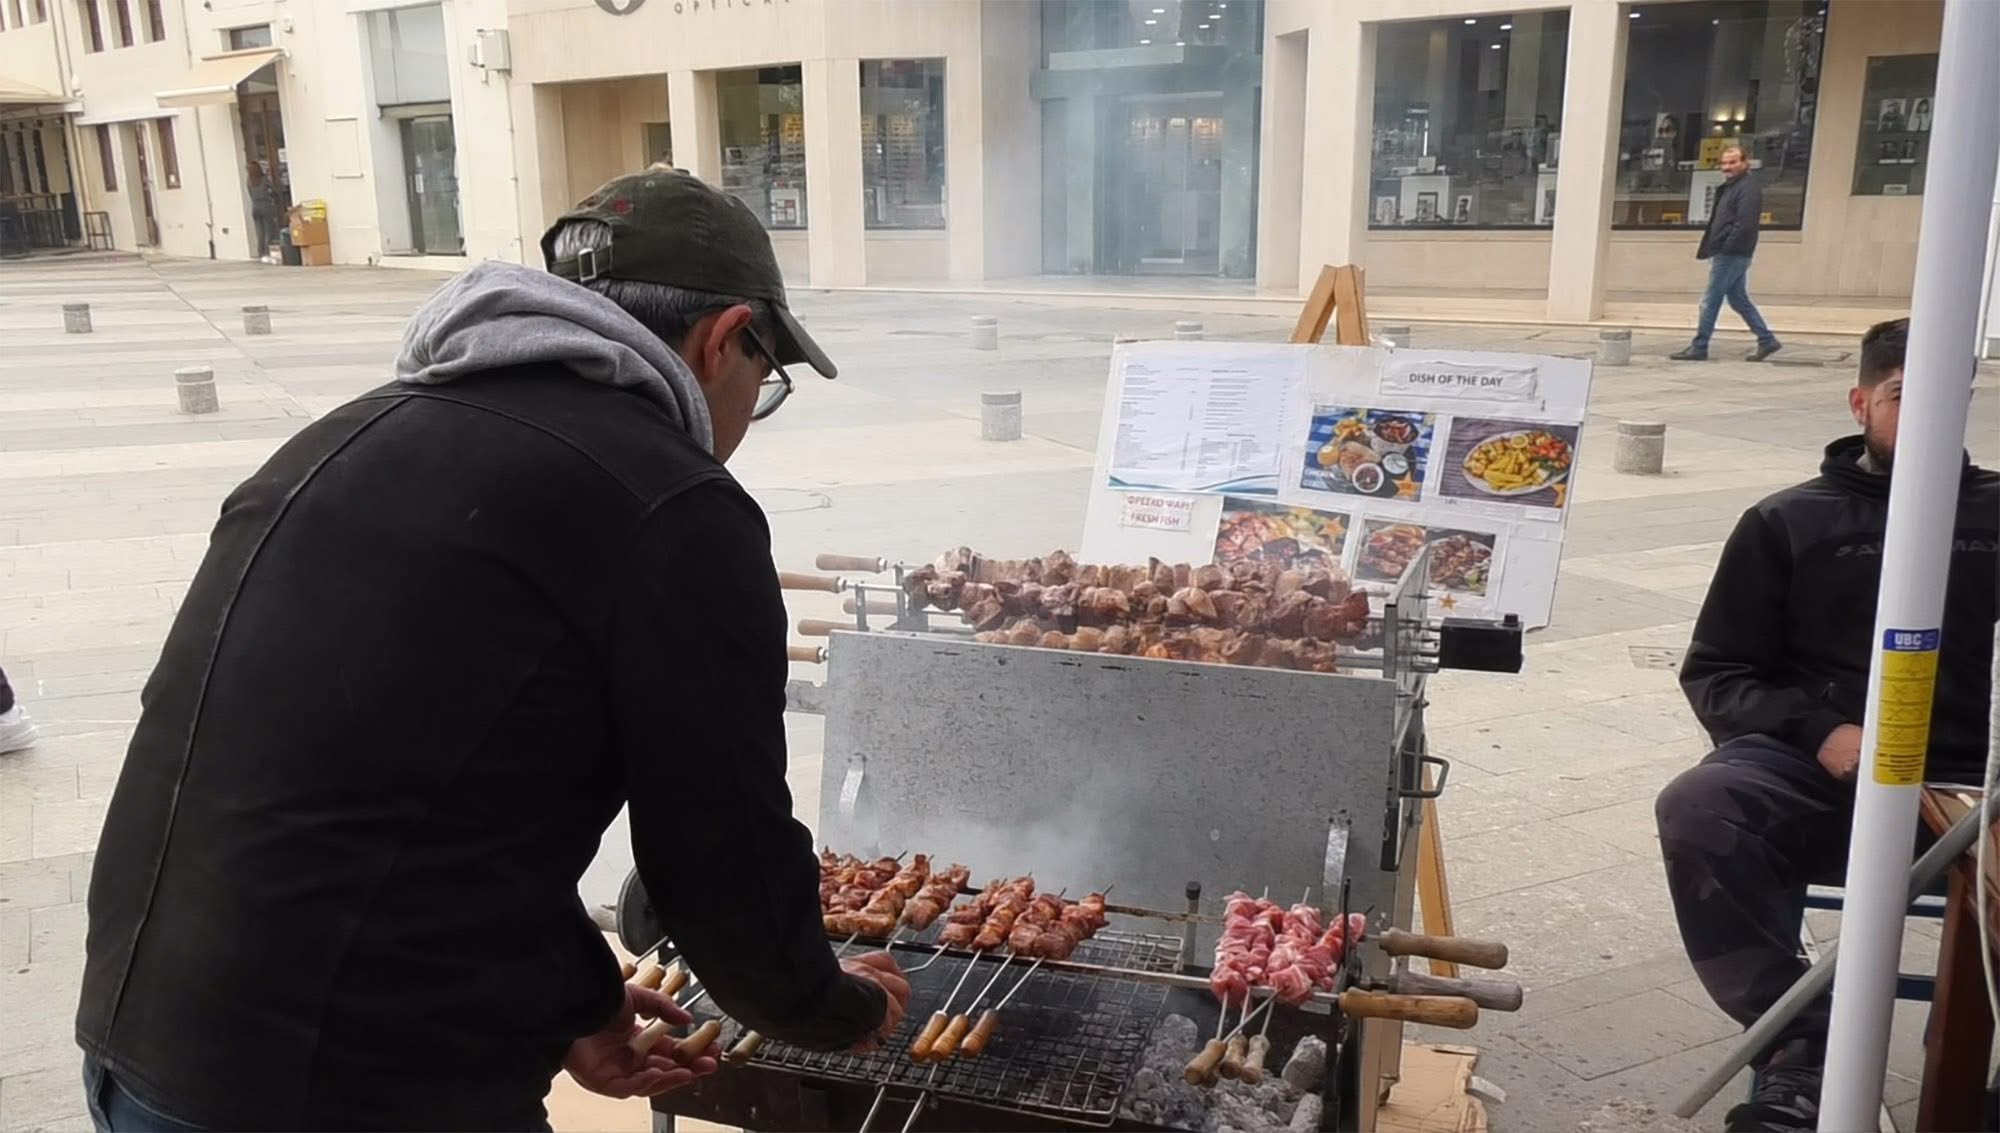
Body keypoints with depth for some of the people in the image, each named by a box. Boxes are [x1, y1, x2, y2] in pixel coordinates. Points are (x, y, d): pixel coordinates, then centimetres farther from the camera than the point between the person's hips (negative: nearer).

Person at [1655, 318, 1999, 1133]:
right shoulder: (1789, 522, 15)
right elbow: (1716, 673, 12)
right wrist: (1817, 731, -8)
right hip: (1816, 772, 0)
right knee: (1697, 808, -31)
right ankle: (1800, 1059, -26)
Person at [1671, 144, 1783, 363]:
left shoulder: (1748, 189, -12)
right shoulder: (1729, 187, 19)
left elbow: (1744, 225, -21)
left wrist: (1724, 248, -19)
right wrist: (1710, 247, 11)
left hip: (1732, 255, -10)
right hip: (1727, 255, 10)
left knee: (1710, 301, -5)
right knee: (1739, 300, 14)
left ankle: (1699, 348, 0)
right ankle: (1767, 340, 18)